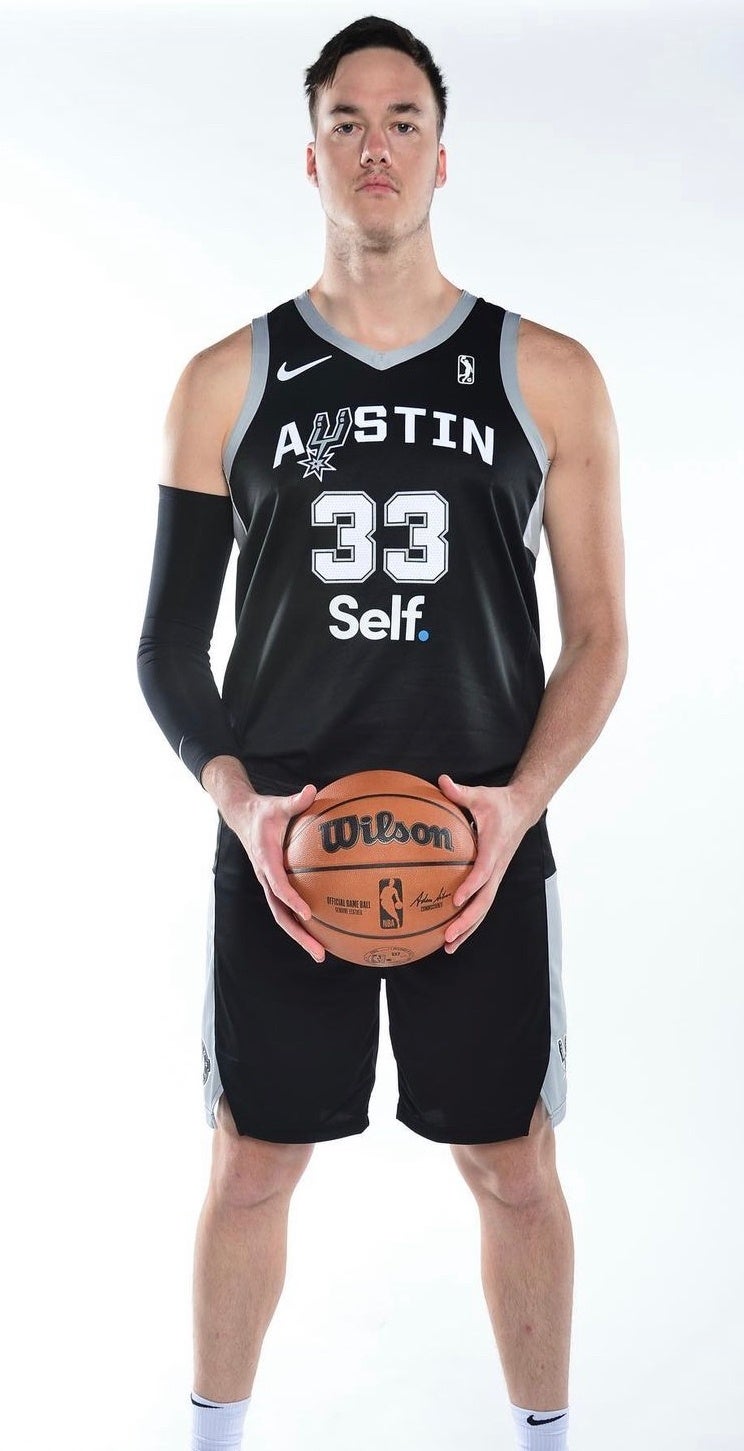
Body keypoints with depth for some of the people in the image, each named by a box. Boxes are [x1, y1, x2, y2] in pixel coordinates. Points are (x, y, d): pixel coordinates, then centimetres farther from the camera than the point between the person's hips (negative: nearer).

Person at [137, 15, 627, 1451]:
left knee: (513, 1171, 10)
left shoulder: (547, 377, 2)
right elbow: (169, 645, 4)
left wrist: (519, 803, -13)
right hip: (281, 847, 0)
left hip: (484, 845, 0)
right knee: (250, 1168, 10)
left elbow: (599, 634, 3)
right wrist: (240, 802, -13)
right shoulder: (226, 383, 3)